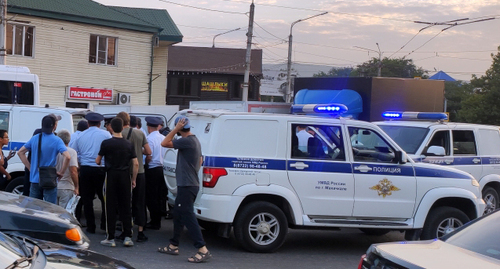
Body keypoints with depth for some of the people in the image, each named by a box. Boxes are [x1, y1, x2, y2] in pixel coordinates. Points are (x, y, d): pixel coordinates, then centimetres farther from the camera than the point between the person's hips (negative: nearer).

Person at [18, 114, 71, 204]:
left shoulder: (35, 138, 5)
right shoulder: (56, 140, -12)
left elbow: (20, 152, 10)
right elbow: (67, 157, -24)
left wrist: (30, 168, 9)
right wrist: (61, 172, -11)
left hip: (35, 179, 5)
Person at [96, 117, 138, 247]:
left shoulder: (106, 143, -6)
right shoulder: (129, 144, 2)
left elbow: (97, 161, 2)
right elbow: (136, 163, -1)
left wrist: (99, 163, 25)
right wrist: (133, 179, 7)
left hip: (111, 175, -2)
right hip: (125, 177, 2)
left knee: (110, 207, 2)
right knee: (125, 207, 8)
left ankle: (110, 238, 2)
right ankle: (128, 237, 7)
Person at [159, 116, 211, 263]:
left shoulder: (187, 141, -18)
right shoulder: (194, 140, 14)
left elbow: (164, 143, -18)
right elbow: (200, 161, 24)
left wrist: (176, 129, -15)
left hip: (187, 186, -10)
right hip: (187, 184, 10)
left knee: (188, 217, -10)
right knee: (178, 215, 19)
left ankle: (203, 250, -13)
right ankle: (173, 246, 29)